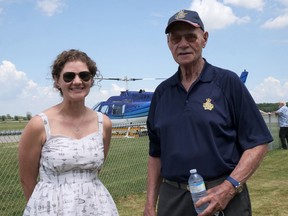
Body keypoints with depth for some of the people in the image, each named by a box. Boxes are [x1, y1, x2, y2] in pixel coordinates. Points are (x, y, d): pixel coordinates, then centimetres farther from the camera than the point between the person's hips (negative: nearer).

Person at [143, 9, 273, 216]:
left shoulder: (228, 82, -4)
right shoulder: (162, 92, 7)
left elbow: (258, 144, -6)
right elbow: (156, 153, 11)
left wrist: (229, 187, -18)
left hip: (223, 197, -3)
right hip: (171, 198, 4)